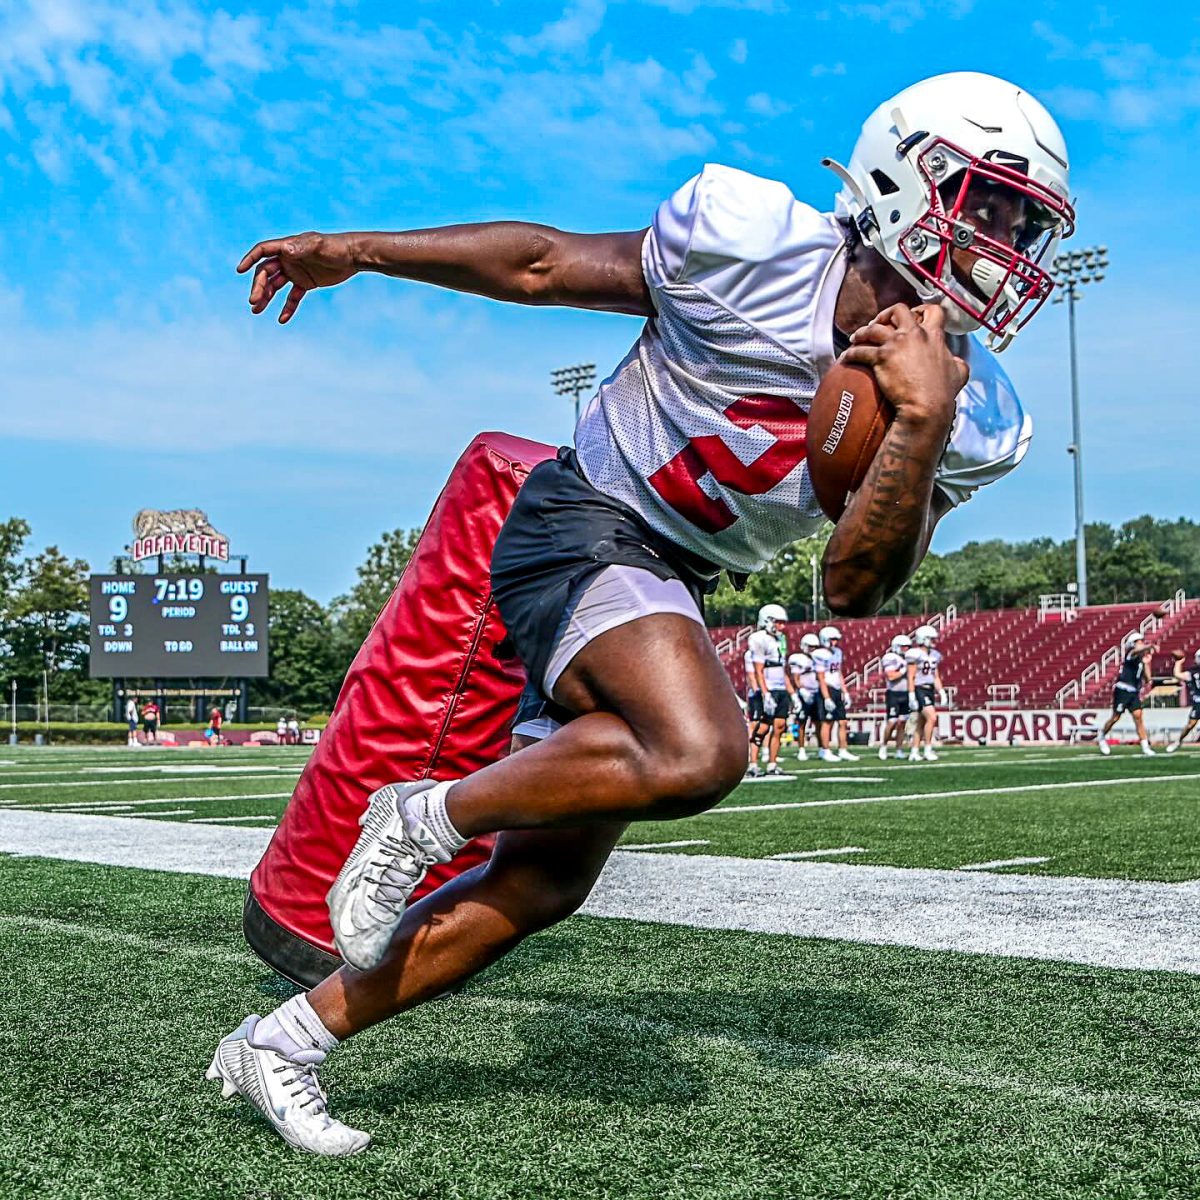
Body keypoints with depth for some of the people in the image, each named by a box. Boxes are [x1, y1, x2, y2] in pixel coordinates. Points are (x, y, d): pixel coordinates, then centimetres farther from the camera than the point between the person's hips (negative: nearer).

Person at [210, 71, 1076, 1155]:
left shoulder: (971, 420, -5)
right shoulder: (752, 245, -18)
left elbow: (854, 590, -8)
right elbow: (546, 263, -7)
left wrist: (921, 424, -23)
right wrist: (356, 250, 0)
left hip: (671, 589, 7)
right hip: (584, 525, -6)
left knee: (542, 884, 6)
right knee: (697, 753, -34)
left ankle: (282, 1042, 22)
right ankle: (426, 816, -9)